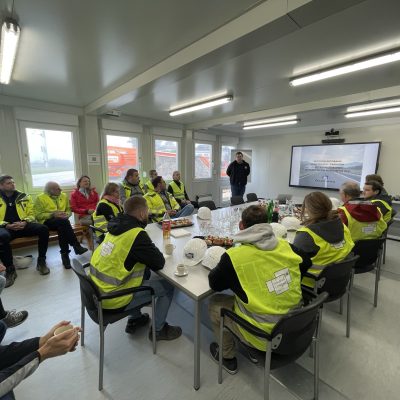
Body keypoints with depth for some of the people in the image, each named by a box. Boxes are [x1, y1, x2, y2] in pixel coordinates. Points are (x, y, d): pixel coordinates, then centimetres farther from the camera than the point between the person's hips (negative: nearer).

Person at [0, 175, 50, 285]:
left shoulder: (24, 197, 12)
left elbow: (31, 214, 10)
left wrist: (24, 222, -10)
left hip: (23, 225, 2)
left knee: (43, 229, -27)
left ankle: (41, 261, -12)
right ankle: (10, 269, -19)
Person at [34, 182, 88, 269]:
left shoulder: (64, 196, 12)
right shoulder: (40, 198, 0)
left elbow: (68, 210, 16)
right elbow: (38, 215, -4)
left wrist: (66, 215, -7)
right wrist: (53, 214, -18)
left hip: (62, 221, 3)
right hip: (48, 221, -3)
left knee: (62, 228, -35)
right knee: (63, 221, -36)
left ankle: (65, 254, -29)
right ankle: (76, 246, -34)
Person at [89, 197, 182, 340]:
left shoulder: (116, 226, 0)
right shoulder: (137, 234, -24)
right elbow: (159, 262, -18)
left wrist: (151, 251, 2)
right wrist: (156, 253, 2)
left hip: (99, 290, 8)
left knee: (144, 275, 28)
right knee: (167, 286, 4)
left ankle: (135, 319, 37)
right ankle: (158, 329, 22)